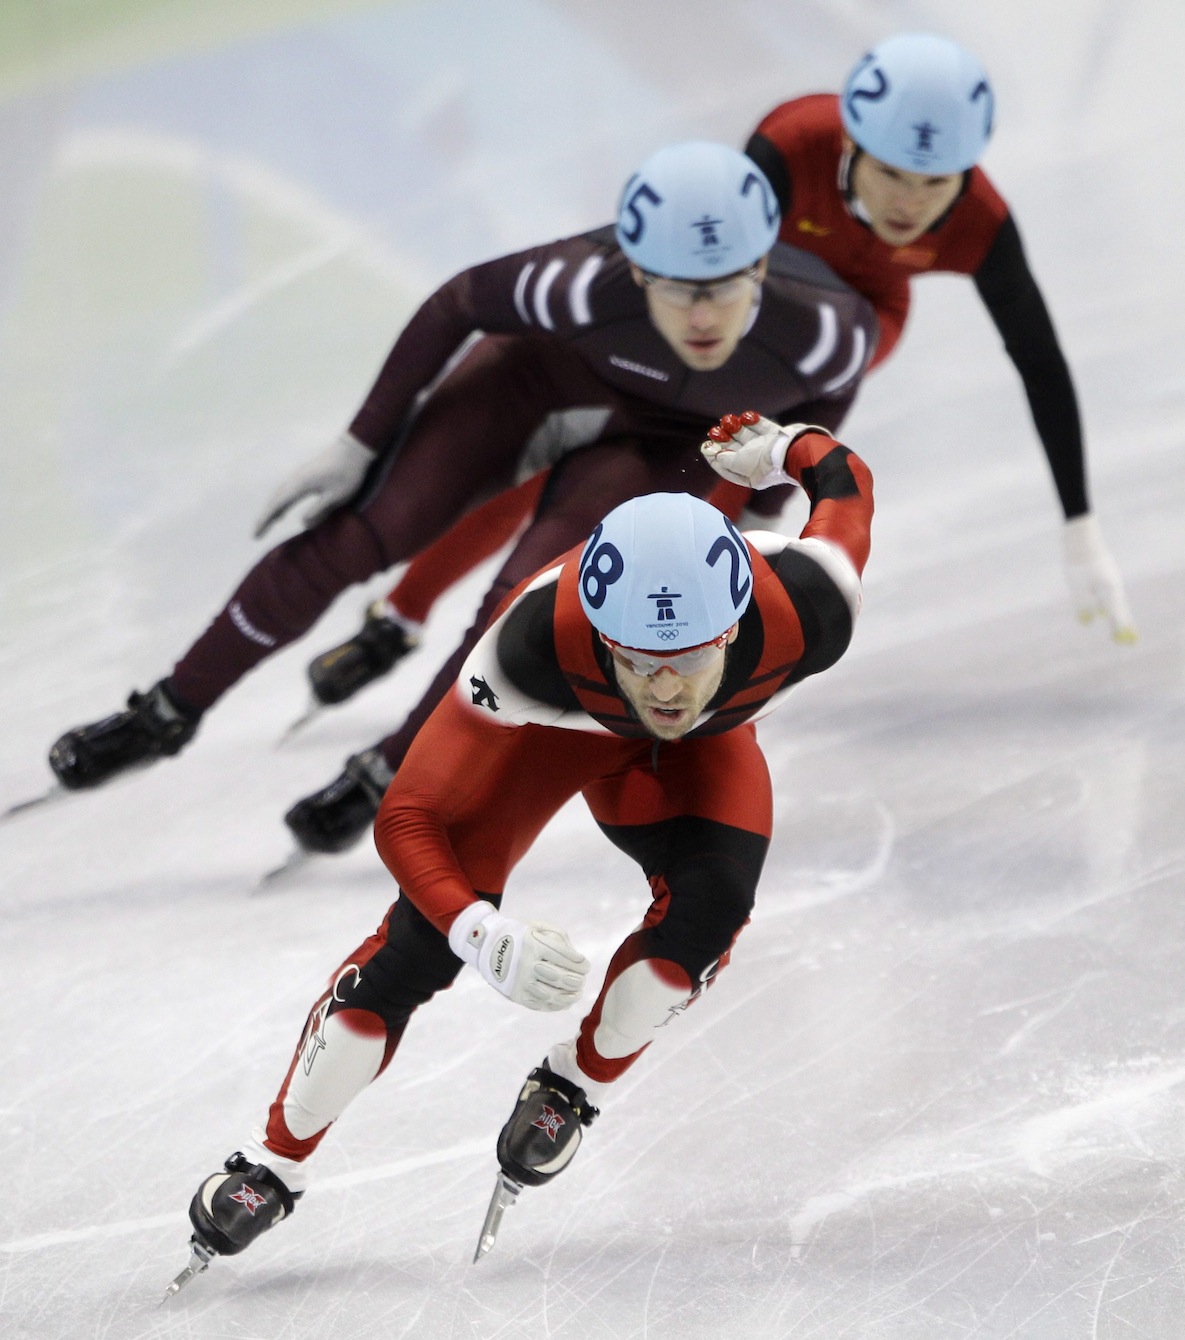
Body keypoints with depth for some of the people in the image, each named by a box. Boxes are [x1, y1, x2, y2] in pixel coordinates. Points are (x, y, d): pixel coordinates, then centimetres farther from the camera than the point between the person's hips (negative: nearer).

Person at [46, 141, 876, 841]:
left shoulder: (823, 329, -37)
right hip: (551, 370, 0)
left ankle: (392, 776, 6)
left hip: (670, 440, 0)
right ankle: (169, 715, 13)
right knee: (354, 537, -8)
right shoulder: (587, 287, -39)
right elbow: (458, 302, -18)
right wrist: (360, 445, -12)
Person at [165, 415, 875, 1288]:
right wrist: (492, 943, -50)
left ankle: (573, 1087, 0)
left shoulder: (803, 617, -43)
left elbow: (847, 483, -19)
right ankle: (273, 1165, 6)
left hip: (704, 746, 2)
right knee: (427, 935, -13)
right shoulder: (541, 639, -45)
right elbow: (406, 820, -35)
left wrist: (779, 447, 3)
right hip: (549, 718, -2)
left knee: (711, 900, -27)